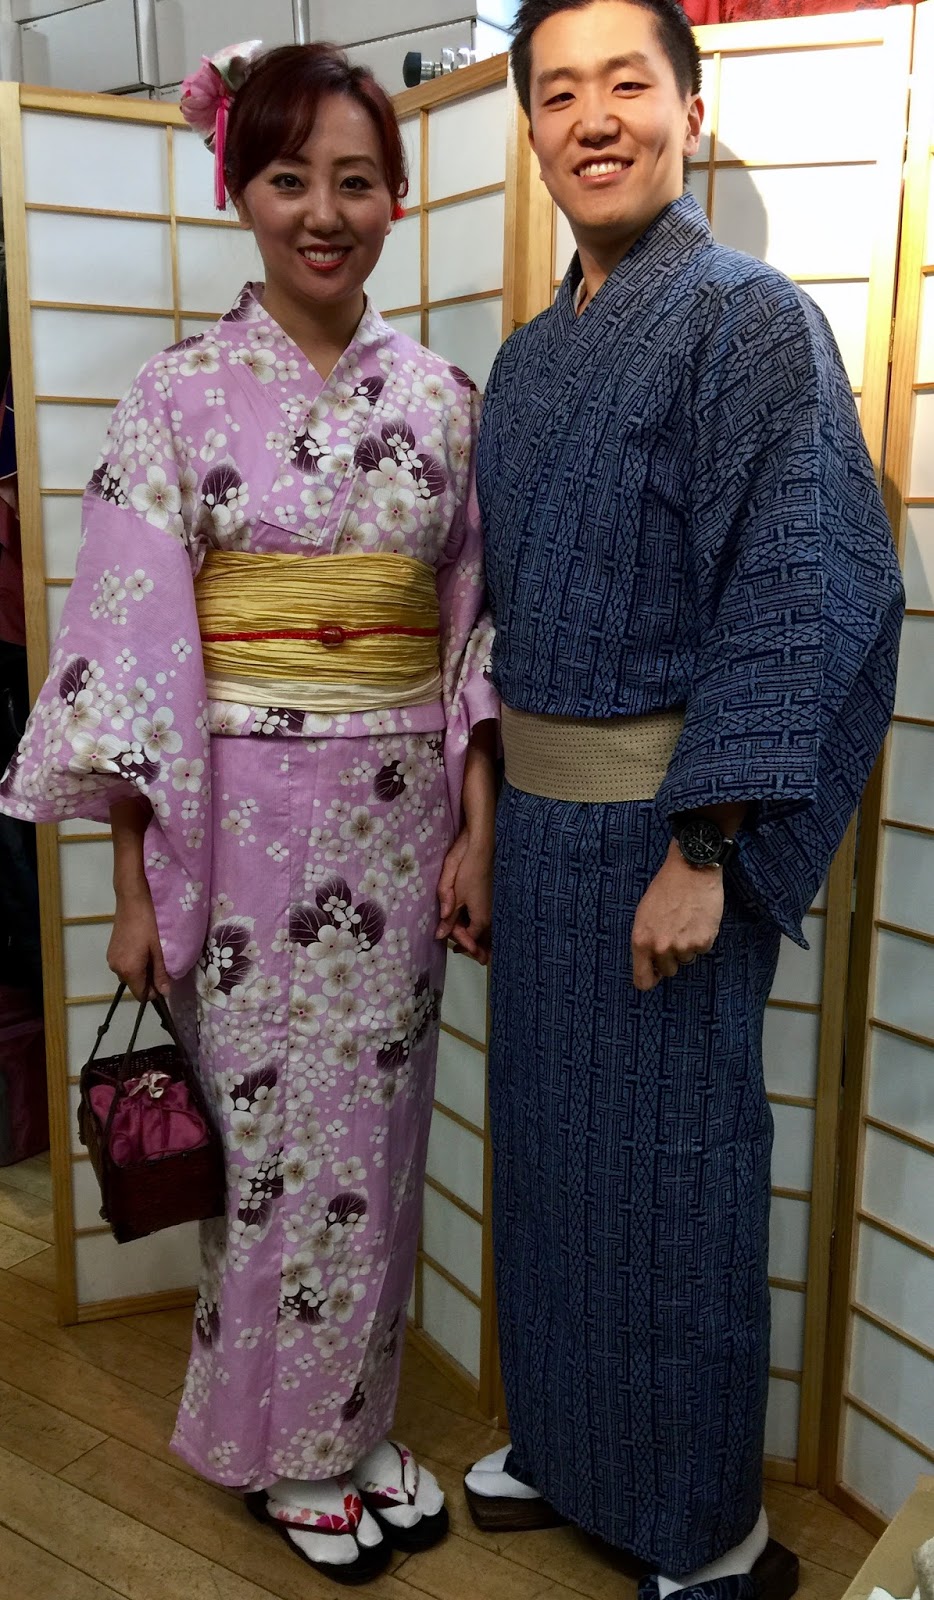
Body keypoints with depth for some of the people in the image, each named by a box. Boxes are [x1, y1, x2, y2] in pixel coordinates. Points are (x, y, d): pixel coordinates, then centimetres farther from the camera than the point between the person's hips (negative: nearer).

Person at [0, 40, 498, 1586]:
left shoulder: (443, 395, 6)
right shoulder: (180, 393, -3)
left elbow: (474, 629, 7)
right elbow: (127, 646, -5)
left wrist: (476, 831, 1)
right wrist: (134, 884, -7)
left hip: (398, 818, 3)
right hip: (243, 819, -3)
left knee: (376, 1138, 13)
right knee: (269, 1140, 7)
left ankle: (356, 1427, 36)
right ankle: (286, 1451, 32)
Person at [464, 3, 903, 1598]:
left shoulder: (751, 320, -9)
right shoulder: (528, 356, 13)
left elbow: (793, 603, -17)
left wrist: (702, 851, -20)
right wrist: (481, 815, 14)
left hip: (658, 820, -7)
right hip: (537, 807, 7)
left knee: (667, 1164, 4)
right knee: (545, 1138, 17)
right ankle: (563, 1444, 39)